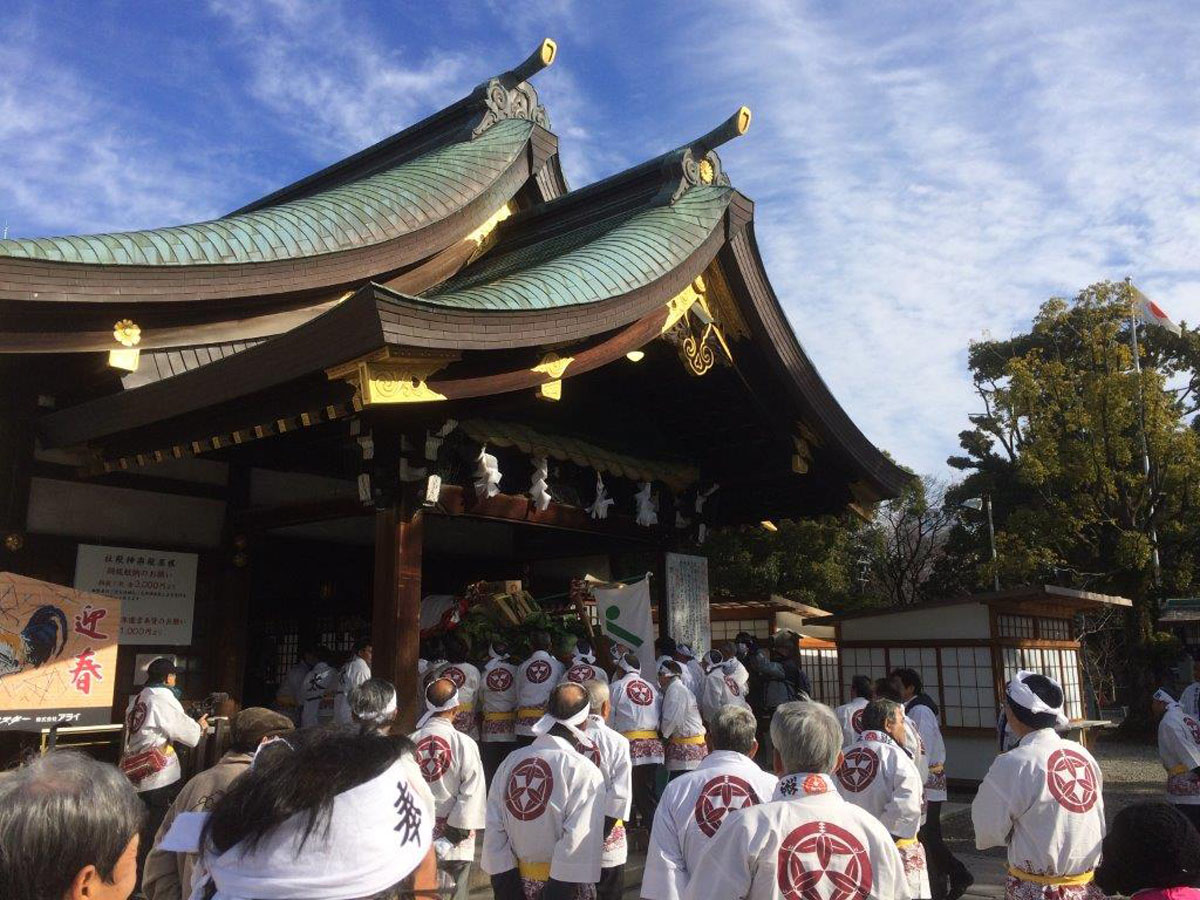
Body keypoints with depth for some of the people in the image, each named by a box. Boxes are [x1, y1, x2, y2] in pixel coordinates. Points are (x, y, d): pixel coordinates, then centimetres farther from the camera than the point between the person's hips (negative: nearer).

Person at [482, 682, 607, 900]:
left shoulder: (511, 761, -3)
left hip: (519, 881, 5)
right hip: (562, 881, -4)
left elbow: (494, 827, -2)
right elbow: (579, 842, -21)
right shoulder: (584, 772, -17)